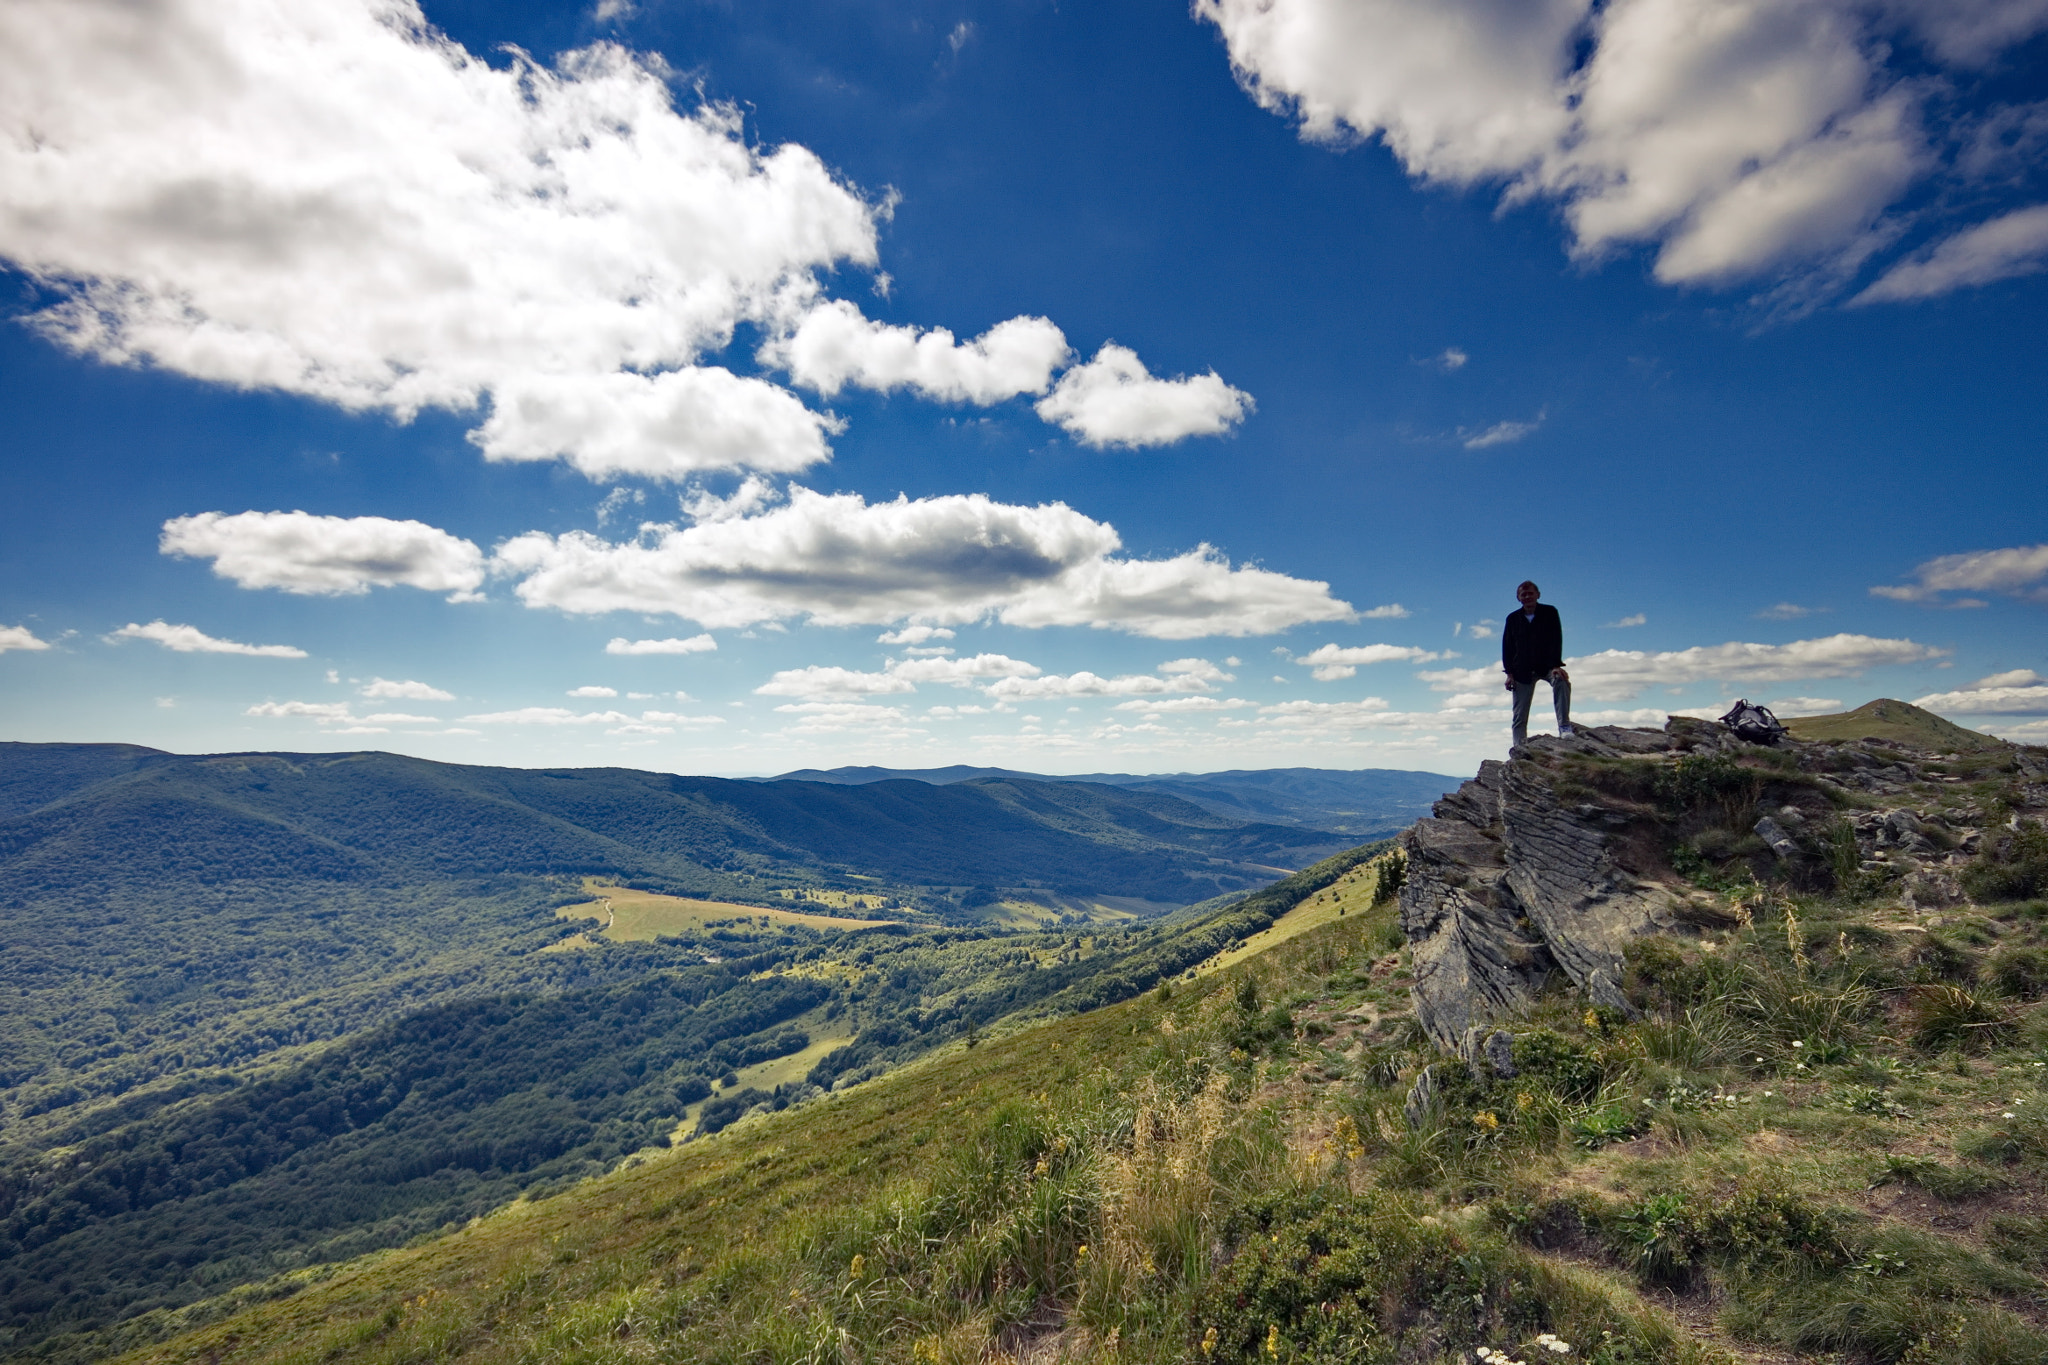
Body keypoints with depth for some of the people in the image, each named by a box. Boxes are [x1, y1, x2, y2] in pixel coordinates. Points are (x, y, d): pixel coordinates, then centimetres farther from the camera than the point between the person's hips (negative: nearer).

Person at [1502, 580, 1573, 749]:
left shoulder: (1550, 612, 2)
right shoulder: (1513, 618, 7)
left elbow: (1556, 640, -6)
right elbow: (1507, 647, 5)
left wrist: (1556, 665, -19)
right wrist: (1510, 673, -5)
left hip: (1547, 665, -1)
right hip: (1522, 670, 1)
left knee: (1562, 681, -34)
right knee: (1520, 715, -3)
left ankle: (1564, 728, -32)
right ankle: (1520, 747, -1)